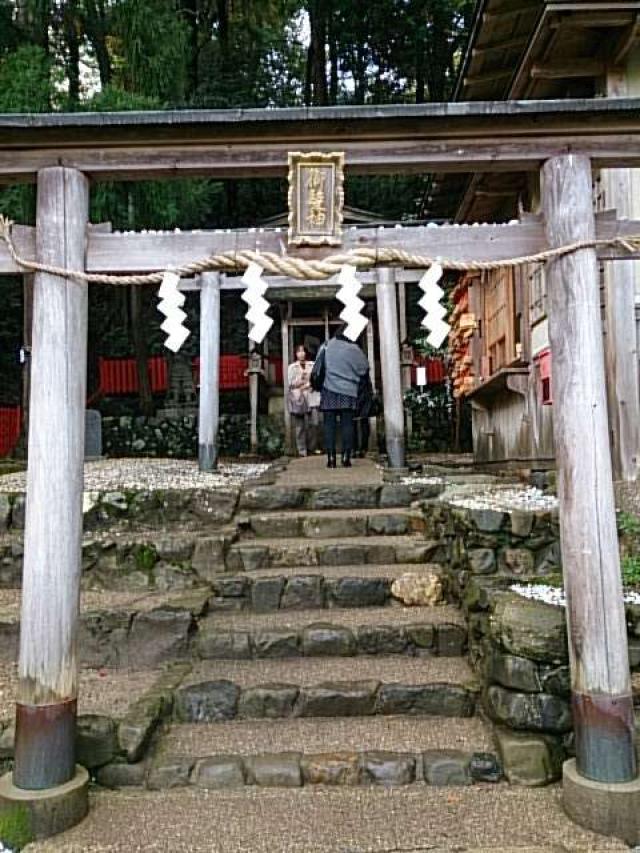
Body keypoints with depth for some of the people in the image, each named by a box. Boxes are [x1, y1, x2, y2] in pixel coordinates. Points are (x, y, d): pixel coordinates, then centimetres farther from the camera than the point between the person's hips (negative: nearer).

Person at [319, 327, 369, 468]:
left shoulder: (329, 345, 2)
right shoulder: (354, 349, -4)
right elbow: (364, 368, 6)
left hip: (330, 391, 1)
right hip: (348, 393, -1)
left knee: (329, 425, 2)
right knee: (347, 425, 3)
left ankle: (331, 457, -1)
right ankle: (346, 457, 0)